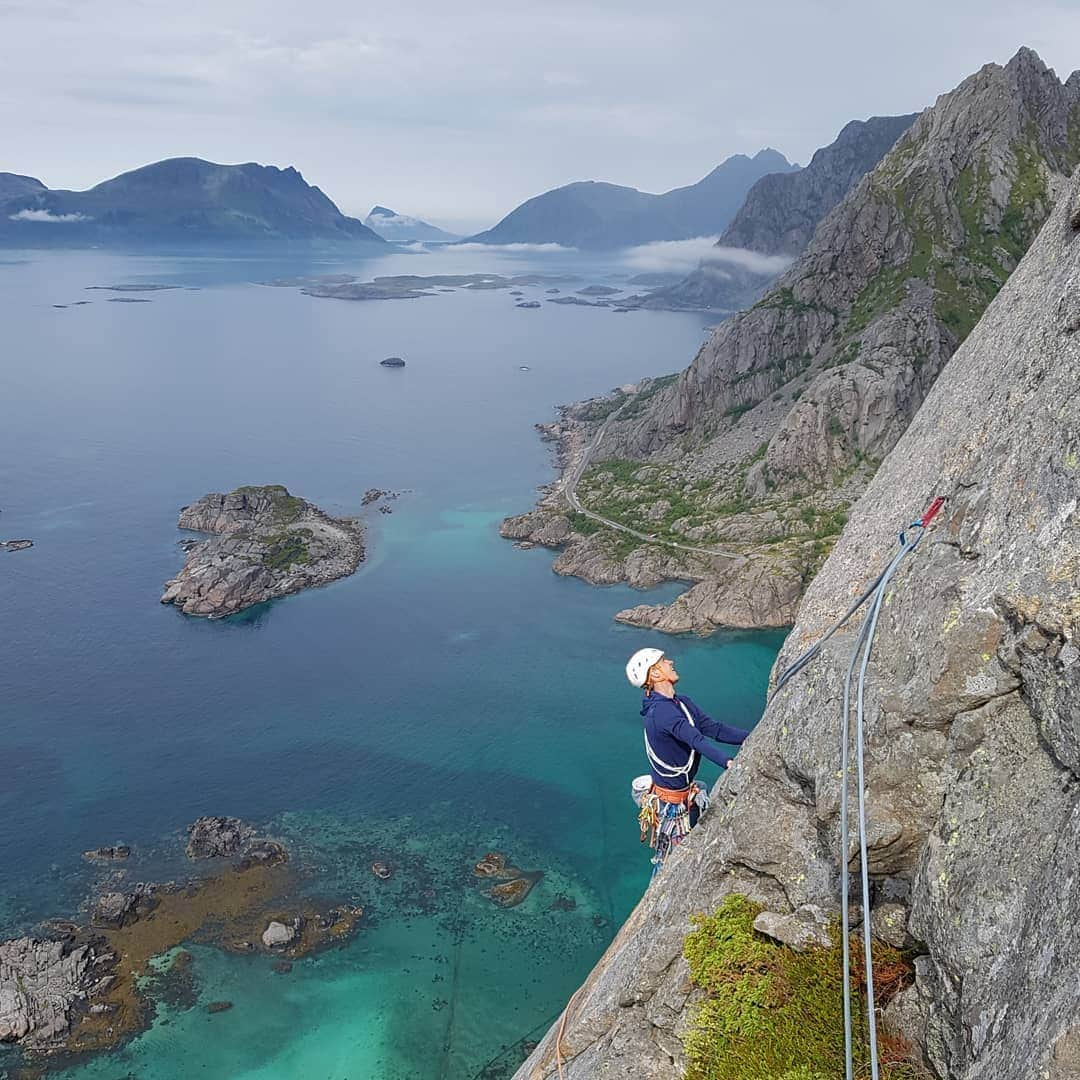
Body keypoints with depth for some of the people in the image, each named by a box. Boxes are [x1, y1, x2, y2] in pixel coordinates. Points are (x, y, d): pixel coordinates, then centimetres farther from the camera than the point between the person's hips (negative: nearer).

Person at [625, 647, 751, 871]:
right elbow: (696, 740, -40)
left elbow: (714, 728, 0)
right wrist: (727, 762, -52)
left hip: (686, 795, 9)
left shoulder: (681, 703, 4)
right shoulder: (660, 711, -27)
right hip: (670, 801, -9)